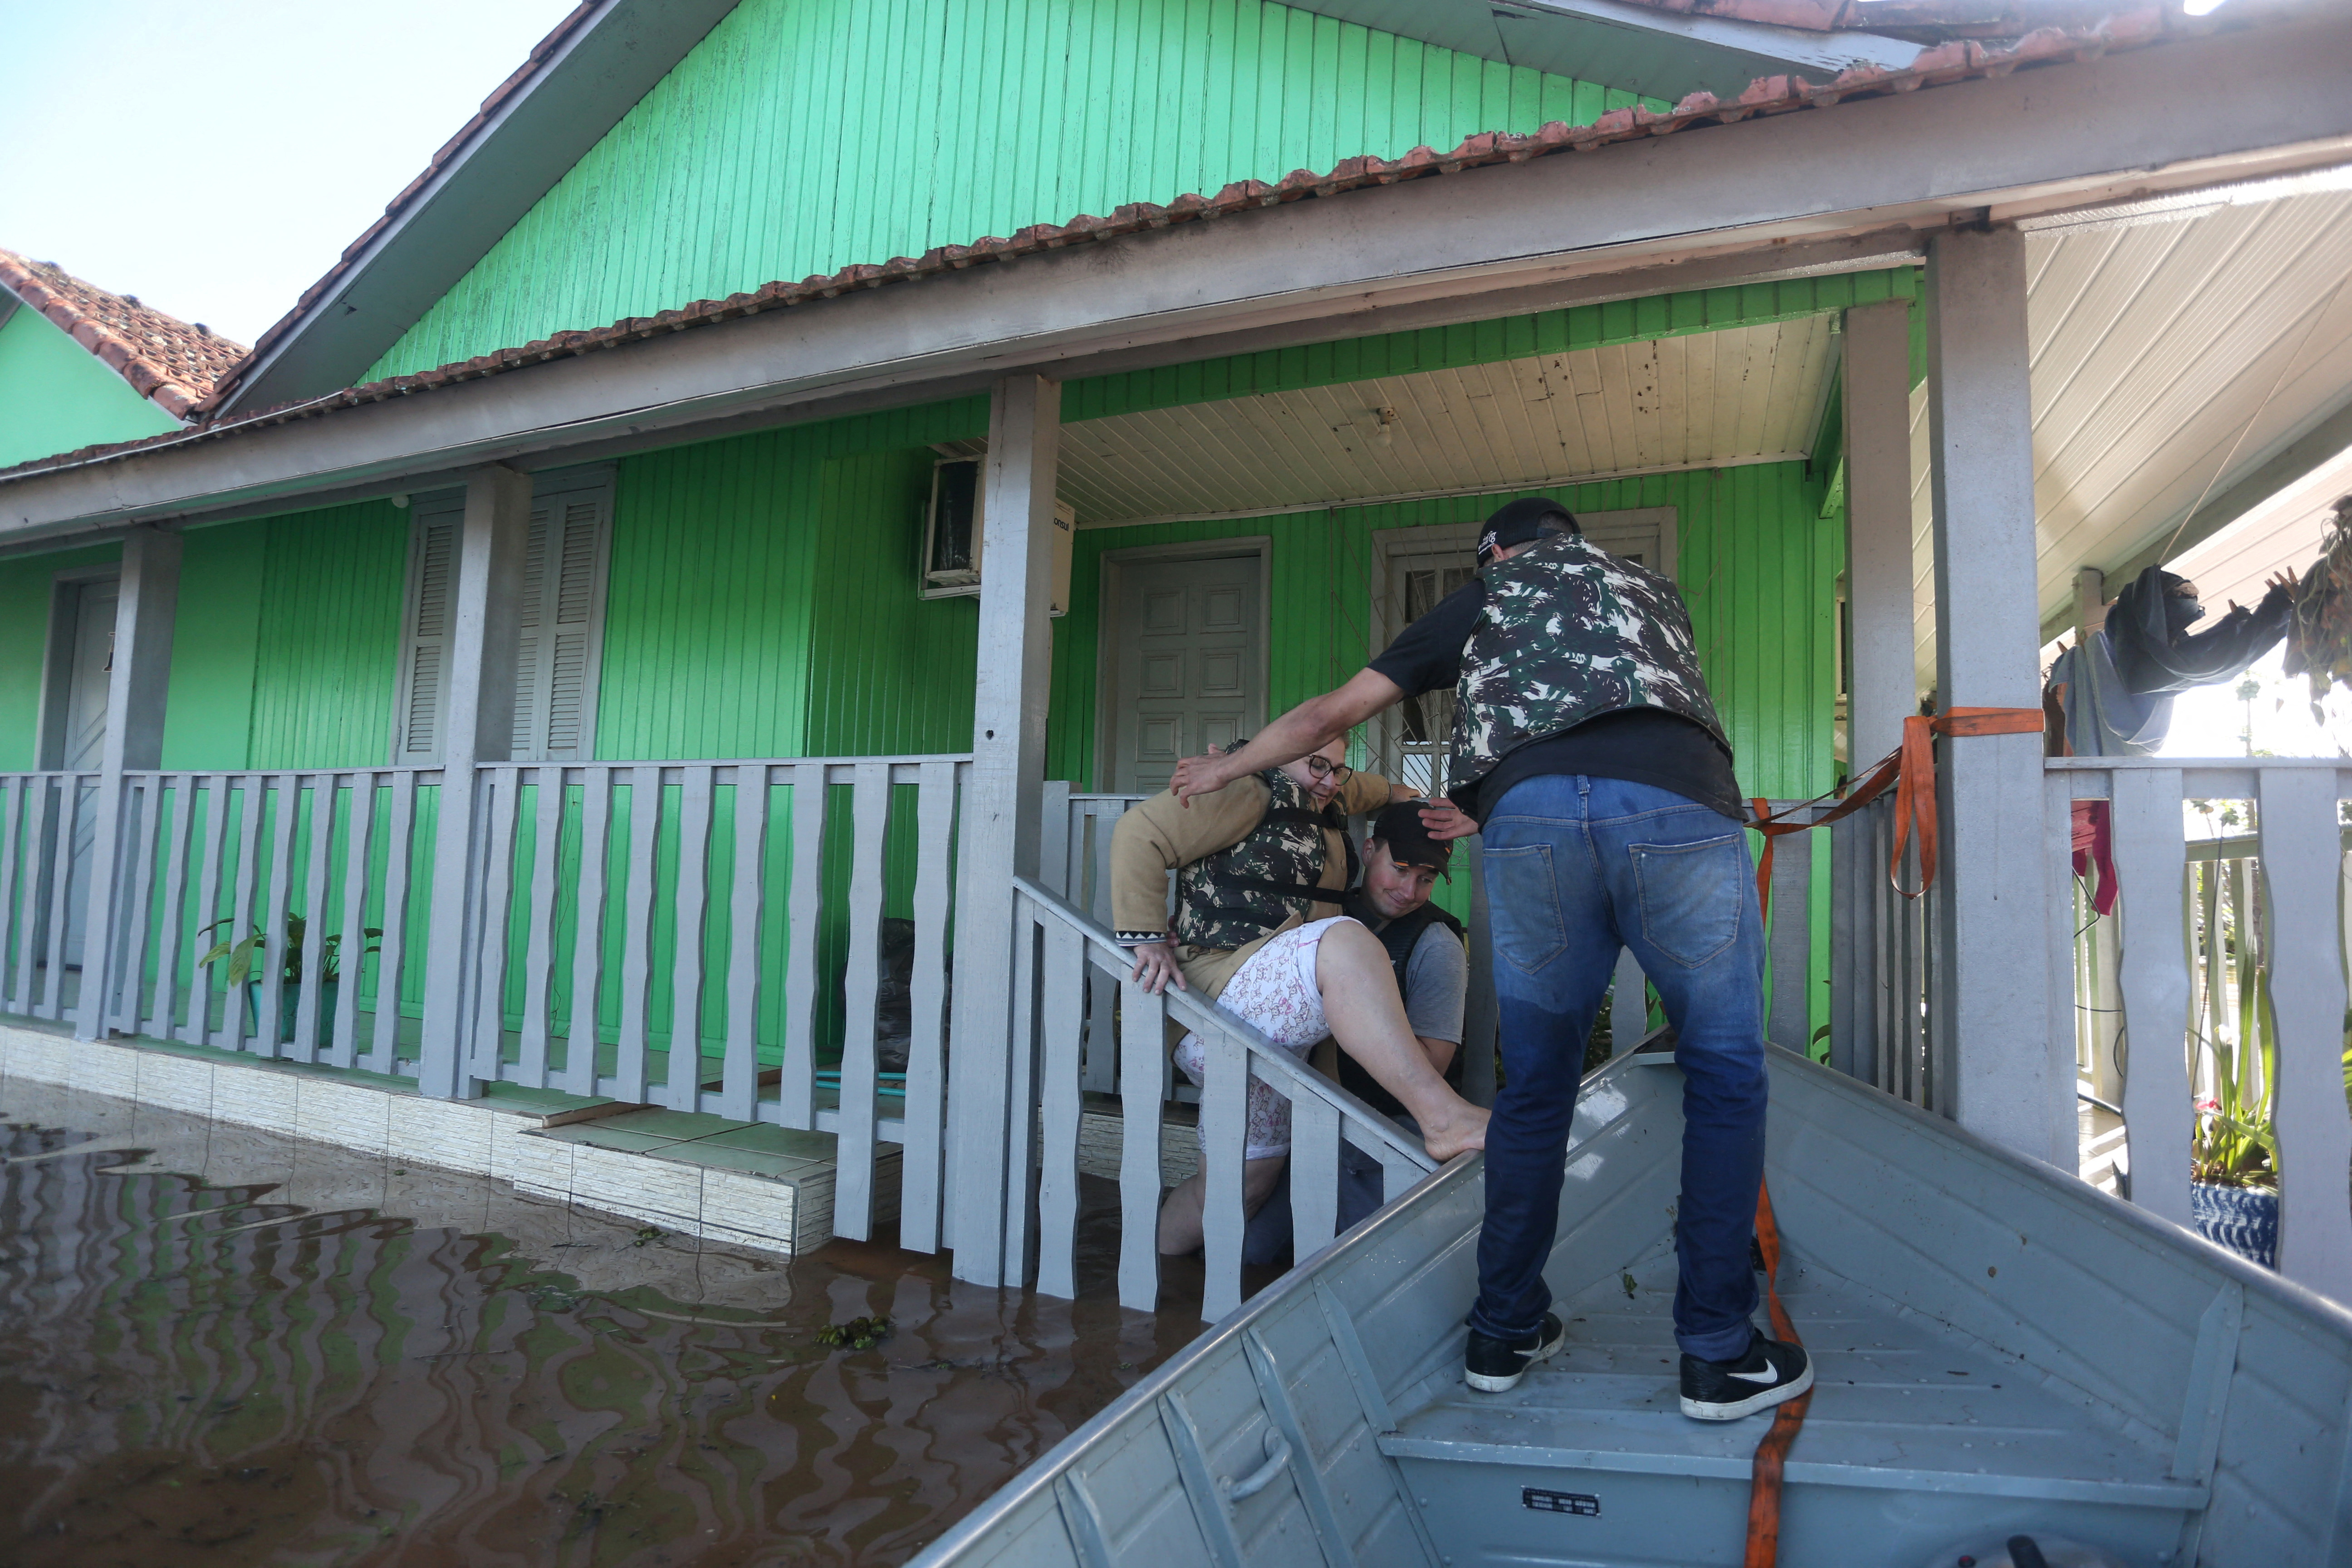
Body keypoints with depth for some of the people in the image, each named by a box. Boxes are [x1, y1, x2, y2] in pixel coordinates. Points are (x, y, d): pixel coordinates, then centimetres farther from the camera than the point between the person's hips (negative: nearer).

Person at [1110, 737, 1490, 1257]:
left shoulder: (1327, 800, 20)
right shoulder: (1248, 794, -7)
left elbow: (1360, 787, 45)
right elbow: (1140, 835, -14)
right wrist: (1146, 938, -18)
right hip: (1220, 987, -10)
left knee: (1249, 1177, 8)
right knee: (1345, 942, -32)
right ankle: (1444, 1118, -38)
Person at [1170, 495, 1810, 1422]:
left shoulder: (1483, 598, 32)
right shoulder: (1651, 589, 39)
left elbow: (1333, 713, 32)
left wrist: (1223, 770, 46)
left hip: (1531, 810, 0)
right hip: (1678, 805, 1)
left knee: (1535, 1084, 11)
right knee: (1725, 1077, 11)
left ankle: (1505, 1334, 22)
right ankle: (1718, 1354, 13)